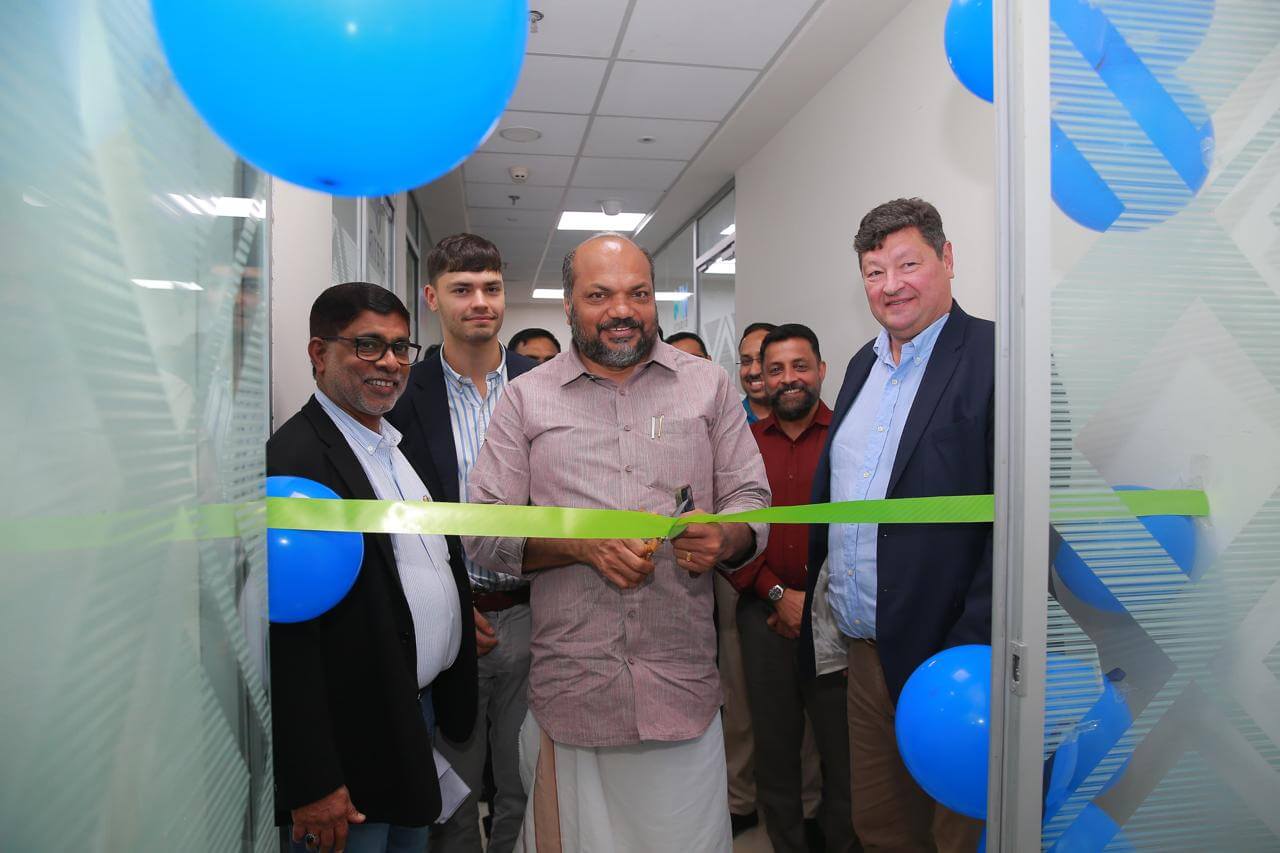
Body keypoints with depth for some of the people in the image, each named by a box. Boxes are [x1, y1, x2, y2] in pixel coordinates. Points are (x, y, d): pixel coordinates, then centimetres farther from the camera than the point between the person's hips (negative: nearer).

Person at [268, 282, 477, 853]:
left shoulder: (396, 445, 9)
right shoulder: (292, 459, -20)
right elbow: (288, 632, -22)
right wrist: (312, 785, -21)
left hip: (425, 715, 9)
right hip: (354, 748, -8)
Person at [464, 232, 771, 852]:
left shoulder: (709, 384, 7)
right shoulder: (526, 397, 4)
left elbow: (752, 499, 7)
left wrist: (722, 540, -15)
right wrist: (581, 543, -15)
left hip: (684, 685, 1)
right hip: (570, 687, 0)